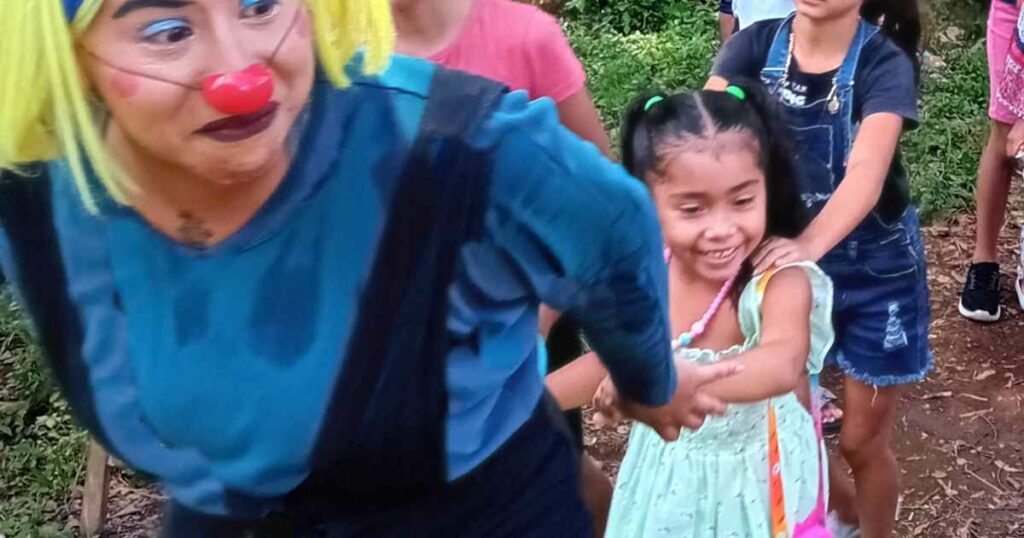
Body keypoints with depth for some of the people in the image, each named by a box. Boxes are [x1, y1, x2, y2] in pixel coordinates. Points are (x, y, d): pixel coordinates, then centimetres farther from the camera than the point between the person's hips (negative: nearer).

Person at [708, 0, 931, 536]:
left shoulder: (884, 62, -20)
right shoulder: (755, 45, -12)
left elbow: (867, 171, -36)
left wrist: (812, 242, -56)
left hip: (874, 268, -3)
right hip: (783, 256, 3)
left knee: (861, 439, 8)